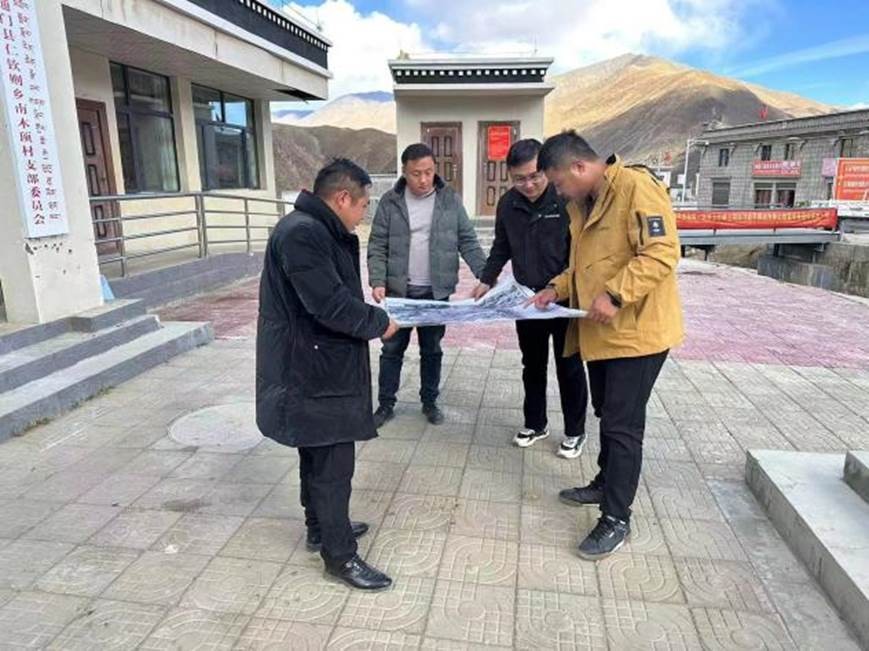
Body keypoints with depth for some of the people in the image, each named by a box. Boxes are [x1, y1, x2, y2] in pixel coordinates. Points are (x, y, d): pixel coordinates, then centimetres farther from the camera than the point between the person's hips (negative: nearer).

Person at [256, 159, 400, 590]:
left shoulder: (316, 231, 12)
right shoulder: (302, 234, -22)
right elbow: (330, 304, -27)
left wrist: (367, 307, 5)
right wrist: (379, 323, -14)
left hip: (314, 368, 11)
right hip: (313, 372, -11)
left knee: (319, 454, 22)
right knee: (333, 462, 1)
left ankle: (321, 527, 40)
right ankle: (340, 555, 16)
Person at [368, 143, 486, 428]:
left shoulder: (450, 199, -1)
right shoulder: (390, 202, -3)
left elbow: (468, 242, 0)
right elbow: (377, 246, -3)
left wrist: (486, 275, -11)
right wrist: (378, 282, -16)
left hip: (436, 291, 1)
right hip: (398, 290, 0)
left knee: (432, 350, 13)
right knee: (392, 349, 9)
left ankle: (430, 402, 29)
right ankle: (386, 404, 23)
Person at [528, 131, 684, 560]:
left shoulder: (636, 188, -16)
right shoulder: (581, 204, 12)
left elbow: (661, 253, -24)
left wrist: (614, 295, -29)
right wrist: (558, 289, 8)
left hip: (636, 330, -9)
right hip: (599, 330, 9)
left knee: (623, 425, -3)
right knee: (607, 414, 21)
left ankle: (617, 519, 10)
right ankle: (606, 483, 39)